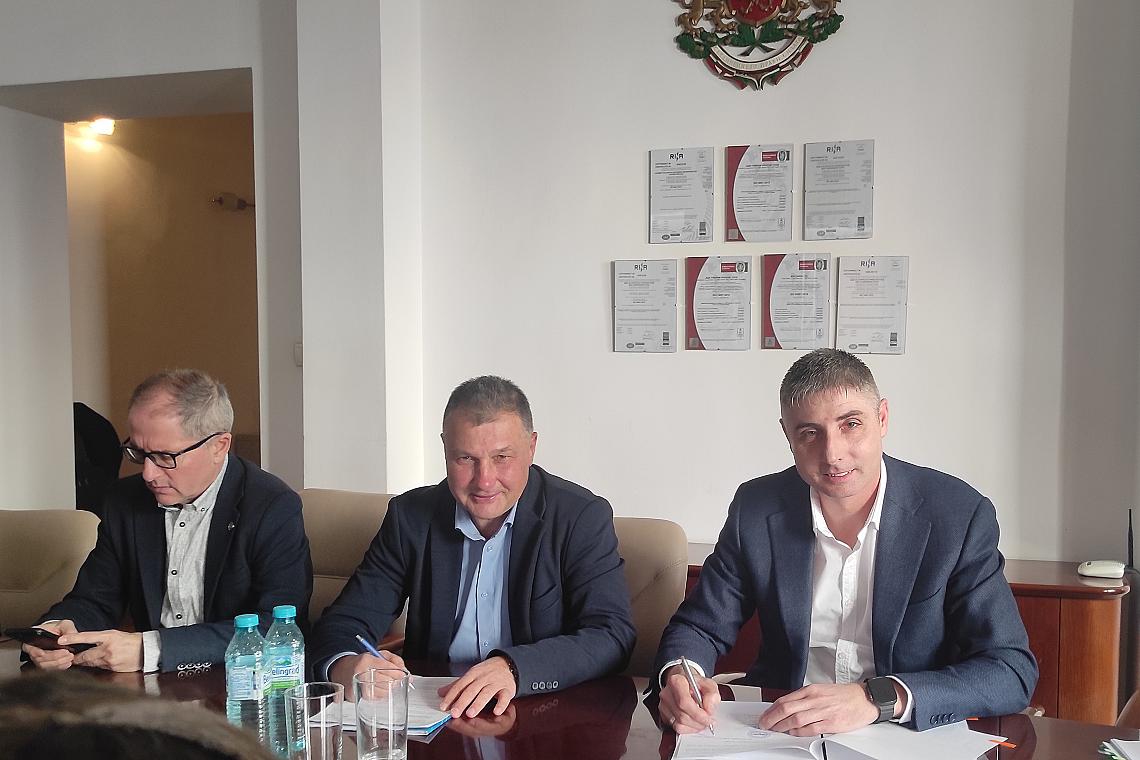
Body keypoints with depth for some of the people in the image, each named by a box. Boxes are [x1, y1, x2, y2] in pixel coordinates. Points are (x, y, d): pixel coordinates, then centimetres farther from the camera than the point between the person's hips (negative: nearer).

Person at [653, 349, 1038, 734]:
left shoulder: (960, 515, -10)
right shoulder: (755, 509, -3)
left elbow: (1012, 671, -14)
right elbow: (700, 627, 4)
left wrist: (877, 698, -29)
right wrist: (679, 676, -21)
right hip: (782, 731, 2)